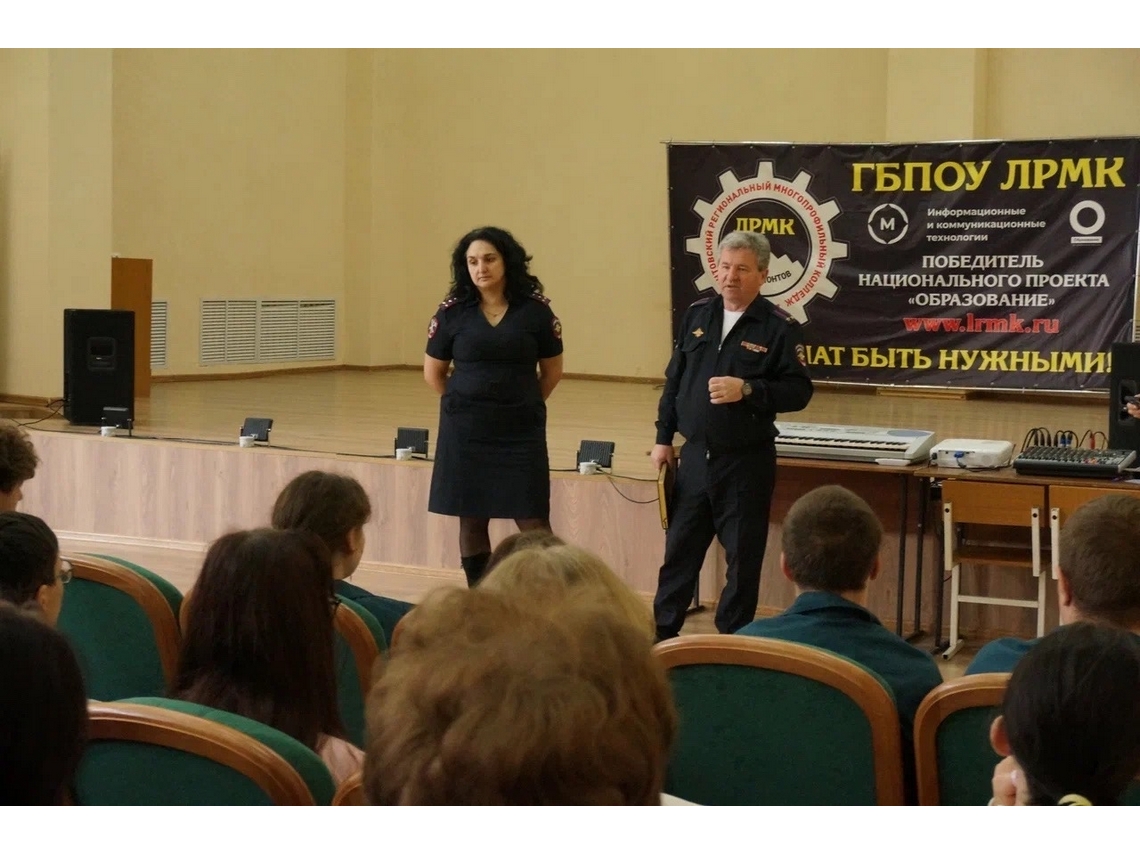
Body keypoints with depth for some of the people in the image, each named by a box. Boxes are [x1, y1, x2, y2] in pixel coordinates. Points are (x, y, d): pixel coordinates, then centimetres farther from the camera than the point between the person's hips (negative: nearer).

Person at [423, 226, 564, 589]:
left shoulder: (535, 310, -1)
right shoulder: (452, 312, 0)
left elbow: (552, 372, 9)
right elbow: (433, 373, 9)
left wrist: (521, 405, 11)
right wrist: (468, 405, 10)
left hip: (522, 432, -1)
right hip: (466, 433, 1)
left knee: (533, 523, -5)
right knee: (472, 520, 7)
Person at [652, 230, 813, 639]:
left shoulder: (780, 327, -8)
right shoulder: (697, 314, 6)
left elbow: (799, 390, -11)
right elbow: (674, 381, 12)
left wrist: (748, 390, -25)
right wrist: (664, 438, 9)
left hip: (747, 462, -4)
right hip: (695, 455, 4)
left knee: (743, 557, 5)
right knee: (679, 548, 11)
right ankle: (661, 633, 23)